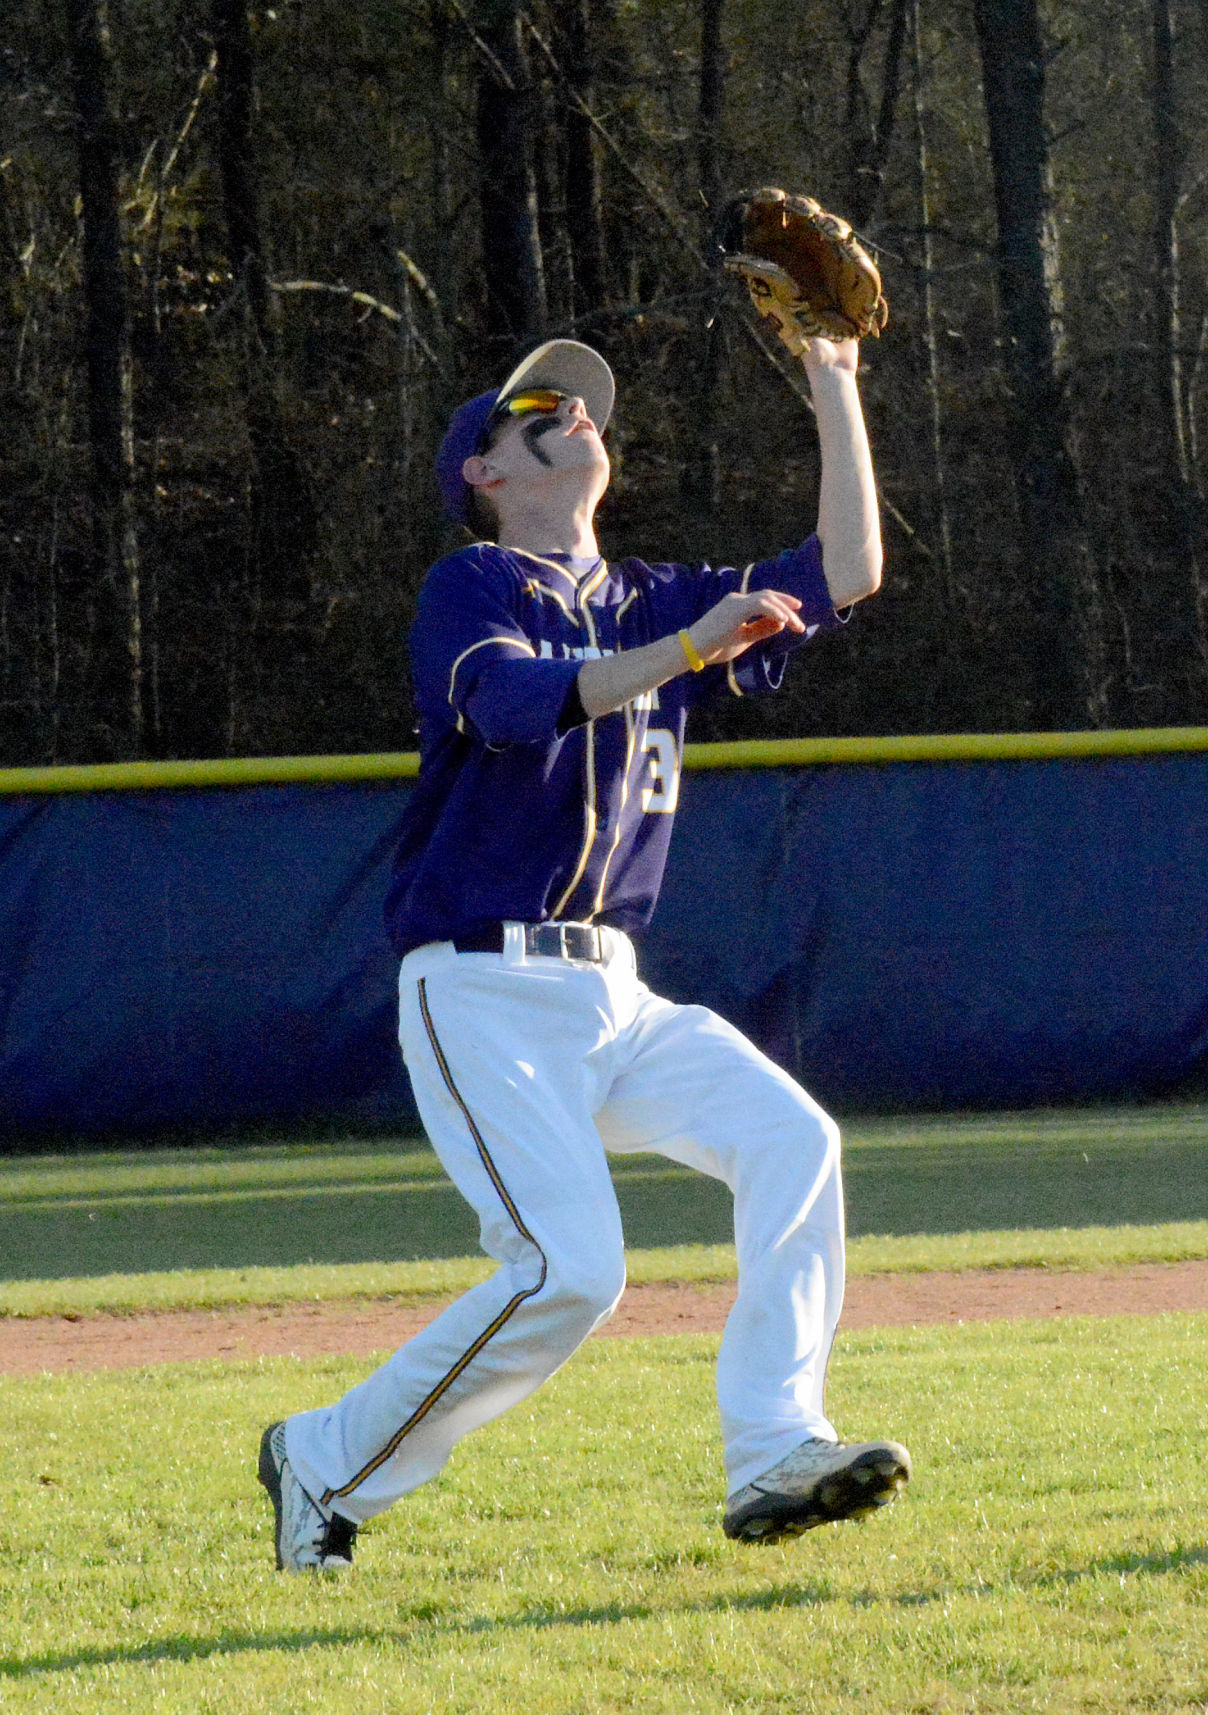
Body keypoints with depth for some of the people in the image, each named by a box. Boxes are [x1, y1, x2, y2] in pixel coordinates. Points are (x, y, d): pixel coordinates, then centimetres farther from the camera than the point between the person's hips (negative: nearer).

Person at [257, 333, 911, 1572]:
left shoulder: (648, 606, 17)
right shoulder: (472, 588, -3)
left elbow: (844, 575, 15)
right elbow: (518, 699, -25)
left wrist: (834, 388, 12)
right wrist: (687, 649, -37)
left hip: (612, 1000, 7)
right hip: (483, 994, -7)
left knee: (793, 1141, -15)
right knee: (568, 1269, -19)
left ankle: (773, 1458, -17)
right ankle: (325, 1464, -2)